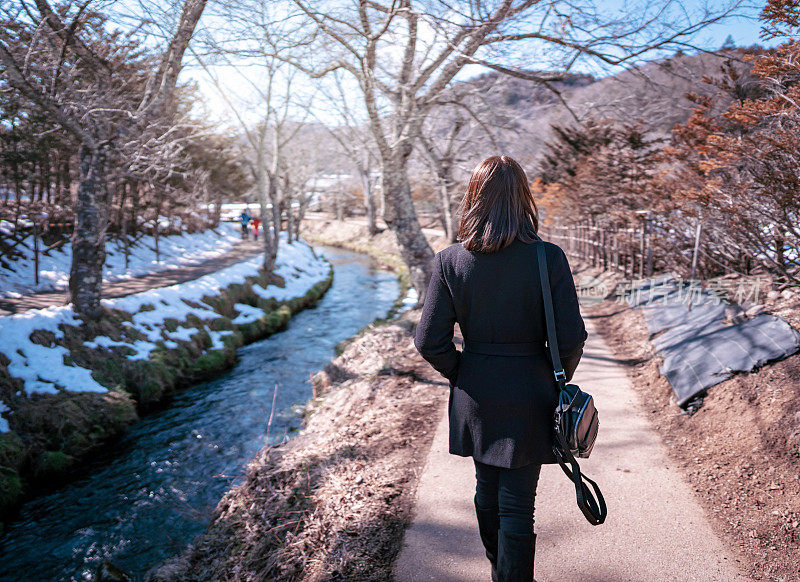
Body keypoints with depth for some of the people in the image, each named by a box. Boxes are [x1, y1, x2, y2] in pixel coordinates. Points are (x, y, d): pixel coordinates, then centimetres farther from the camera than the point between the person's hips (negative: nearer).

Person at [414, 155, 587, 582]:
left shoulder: (450, 261, -10)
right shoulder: (549, 258, -14)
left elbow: (430, 341, -8)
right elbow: (571, 339, -12)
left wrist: (461, 375, 9)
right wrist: (556, 382, 7)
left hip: (475, 397, 3)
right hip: (530, 396, -3)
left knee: (486, 488, 23)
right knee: (517, 500, 9)